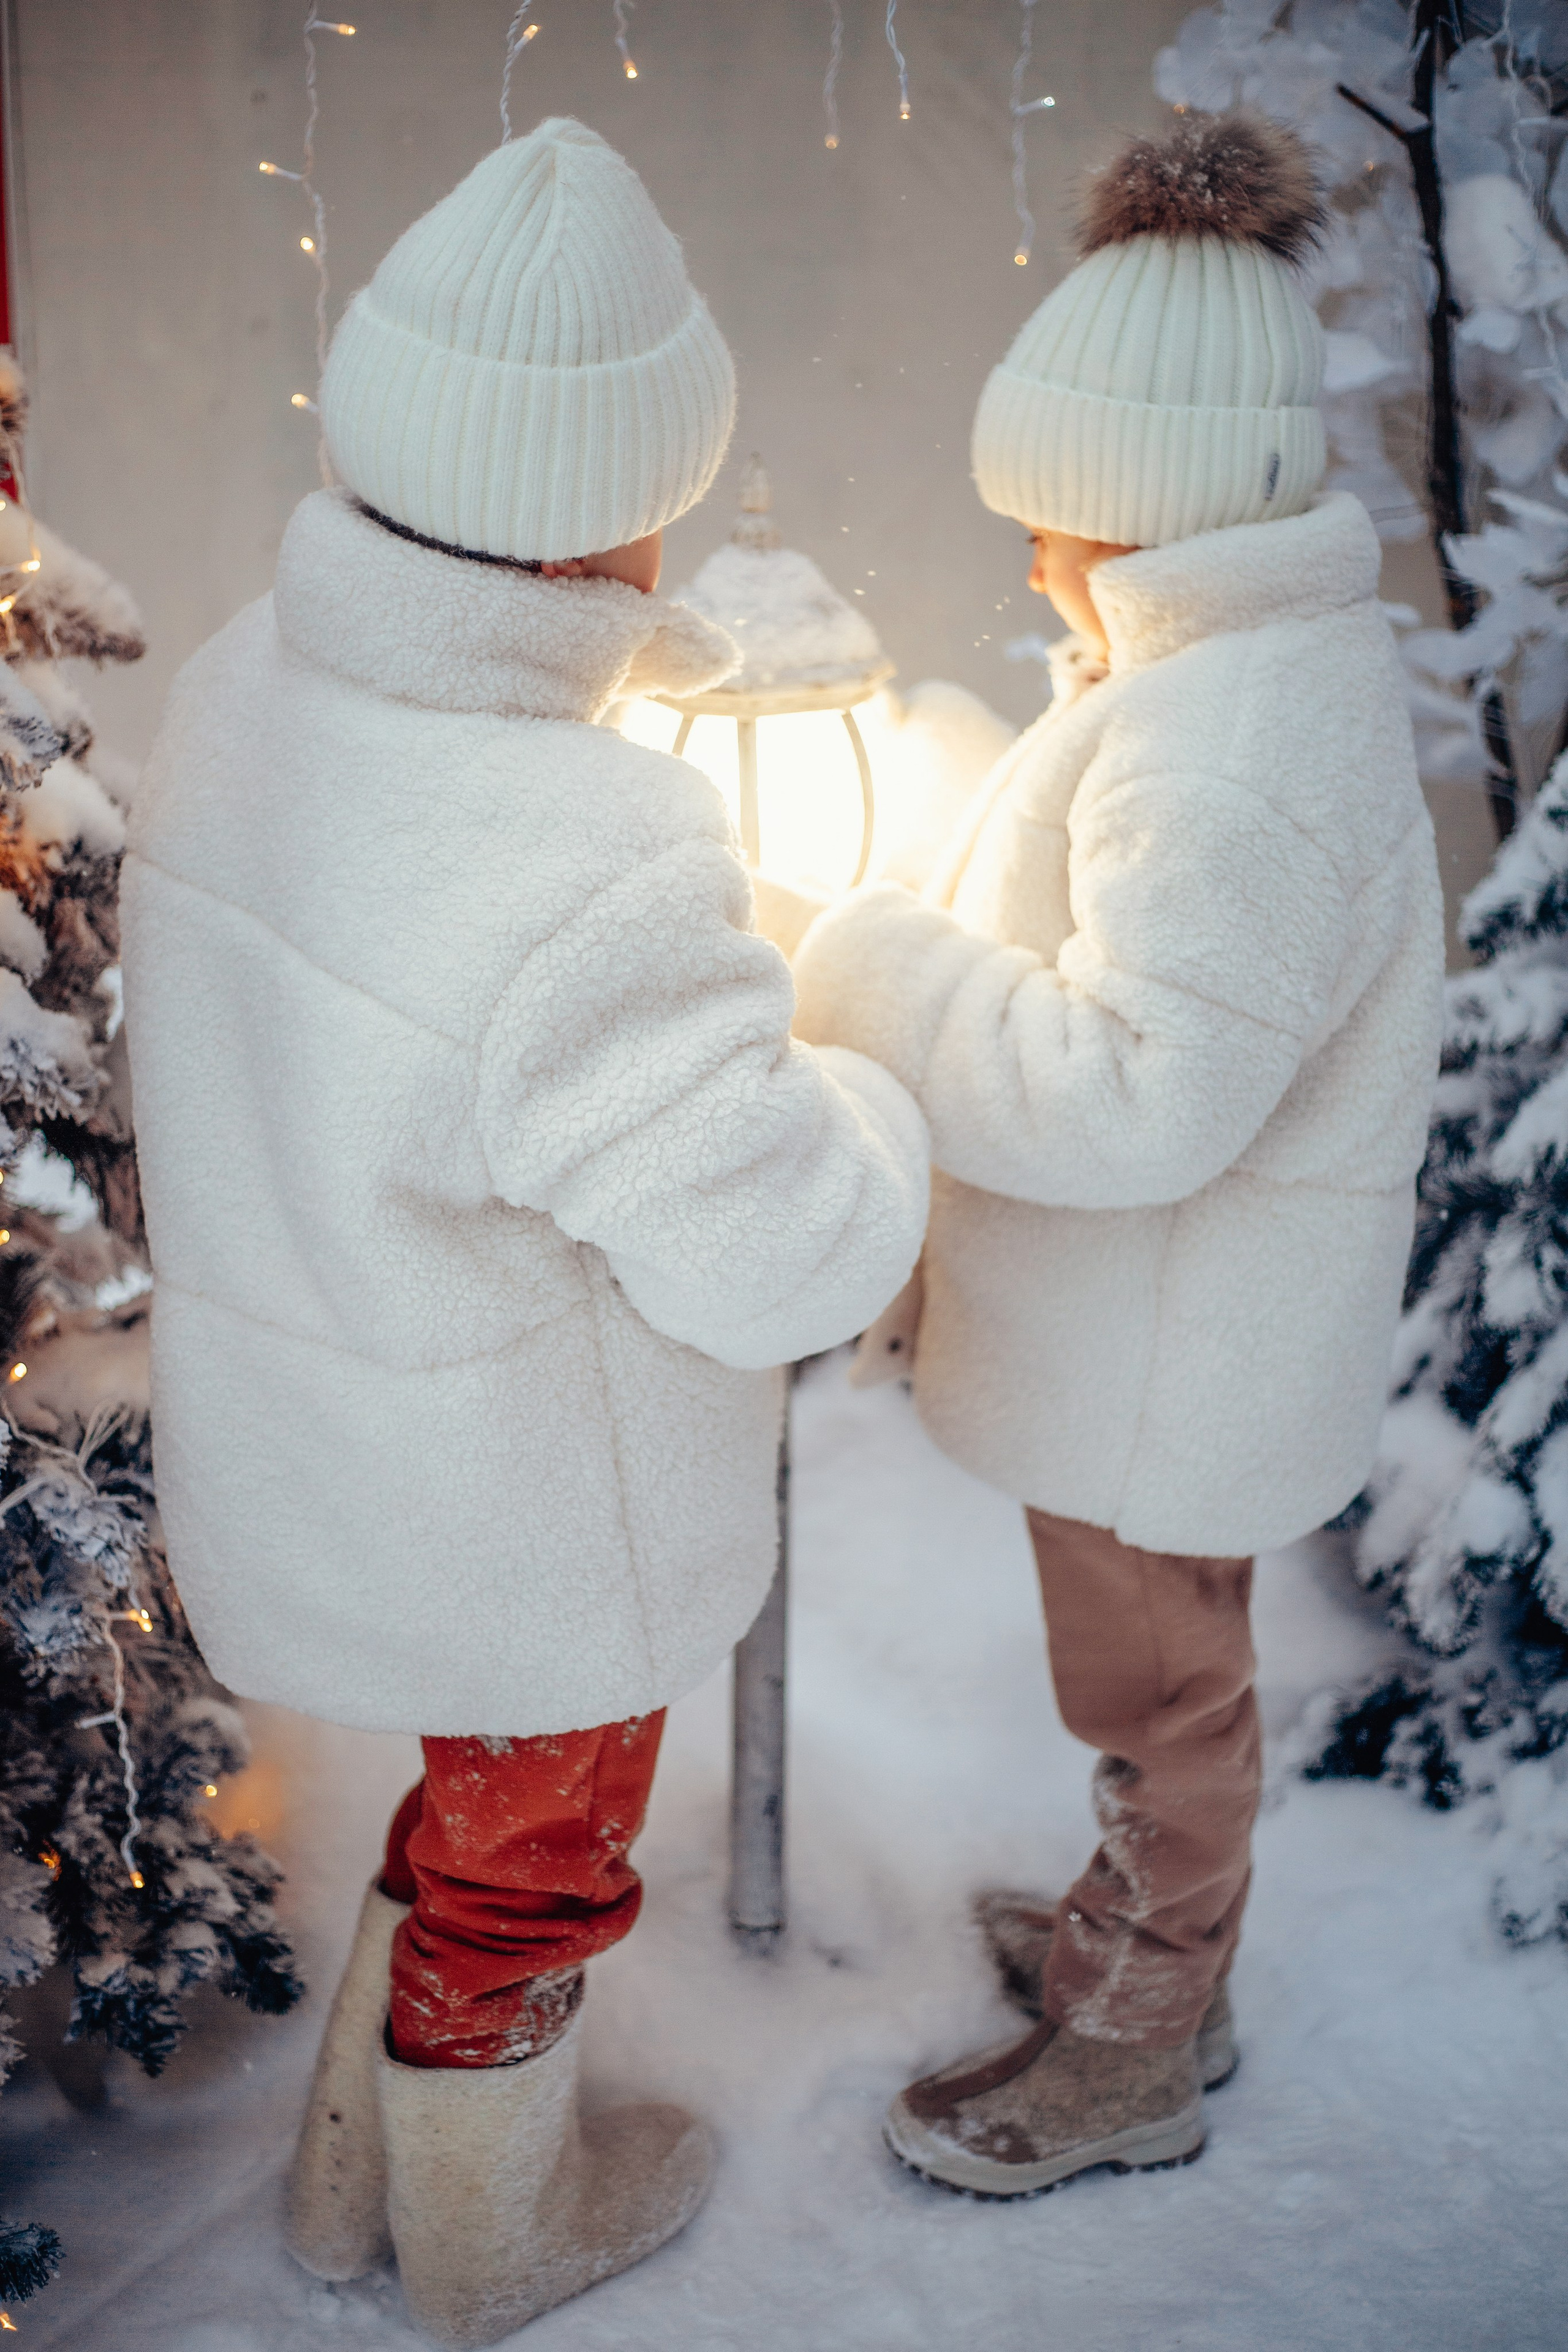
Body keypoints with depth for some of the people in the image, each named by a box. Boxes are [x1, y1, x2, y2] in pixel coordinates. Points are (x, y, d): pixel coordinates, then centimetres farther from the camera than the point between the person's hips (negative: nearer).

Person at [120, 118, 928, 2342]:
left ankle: (357, 2171, 55)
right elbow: (788, 1255, -28)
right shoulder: (579, 884, -38)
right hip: (527, 1516, -7)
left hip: (326, 1451, 7)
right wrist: (873, 1096, -7)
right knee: (525, 1868, 22)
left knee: (496, 1794, 32)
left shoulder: (260, 684, -11)